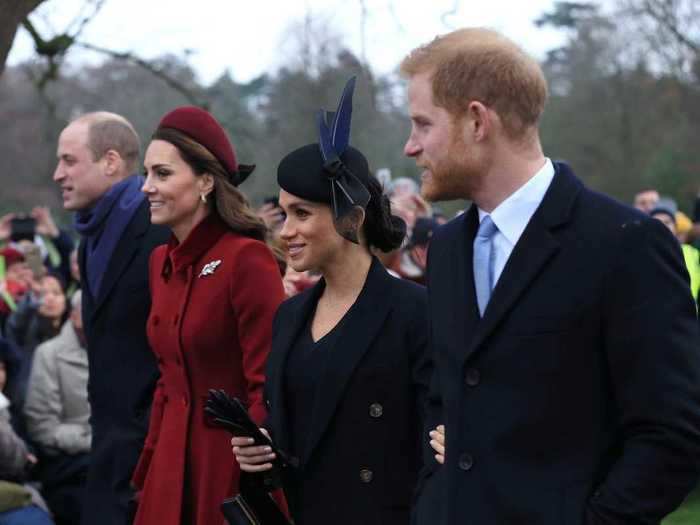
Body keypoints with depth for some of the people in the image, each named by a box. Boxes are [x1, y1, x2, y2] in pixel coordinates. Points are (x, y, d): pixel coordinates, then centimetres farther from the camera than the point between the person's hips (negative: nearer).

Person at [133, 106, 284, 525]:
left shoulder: (247, 259, -15)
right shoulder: (161, 262, 9)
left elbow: (269, 384, -16)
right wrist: (150, 465, 13)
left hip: (232, 461, -7)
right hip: (173, 459, 7)